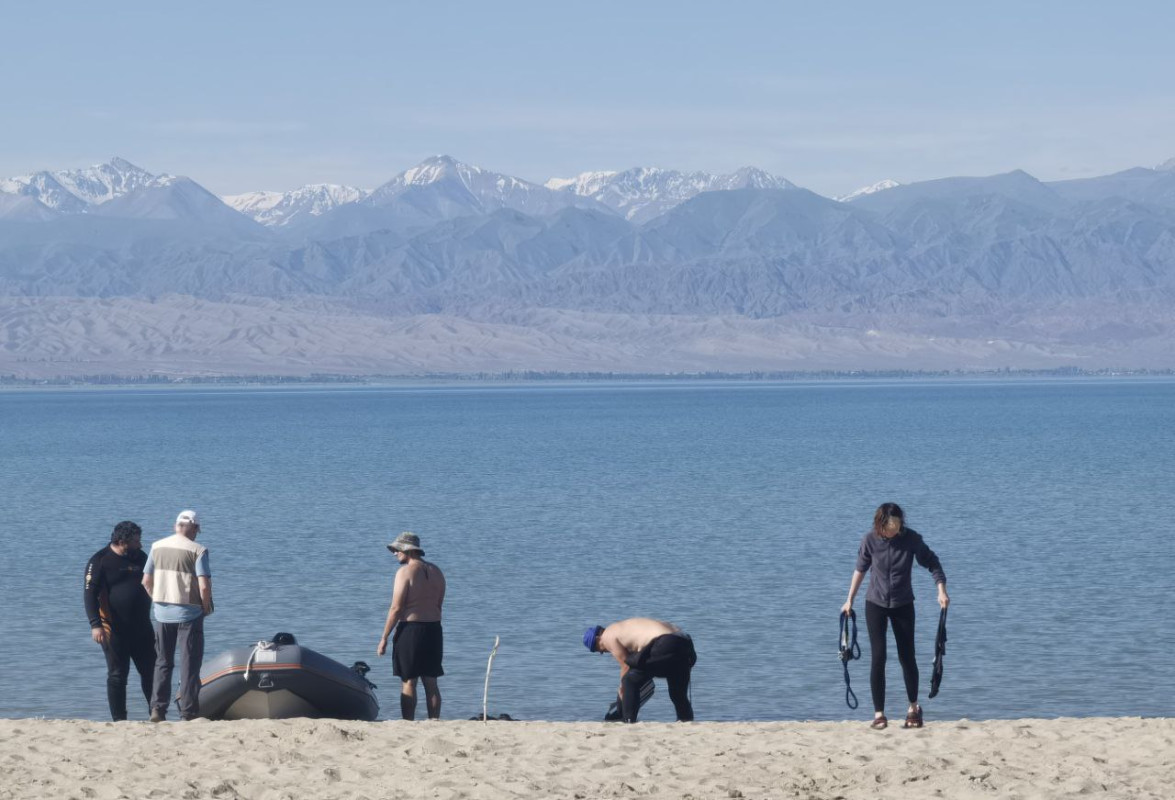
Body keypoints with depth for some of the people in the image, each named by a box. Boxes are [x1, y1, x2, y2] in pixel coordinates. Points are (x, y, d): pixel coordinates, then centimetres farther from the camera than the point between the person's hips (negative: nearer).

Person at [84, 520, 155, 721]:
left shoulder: (140, 558, 11)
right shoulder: (100, 561, -7)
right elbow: (90, 594, -13)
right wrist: (95, 624, -23)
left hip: (141, 628, 5)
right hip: (115, 630, -5)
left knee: (150, 672, 5)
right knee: (117, 675, 1)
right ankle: (119, 719, 7)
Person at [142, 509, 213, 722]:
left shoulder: (157, 547, 5)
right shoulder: (197, 550, -10)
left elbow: (146, 581, 7)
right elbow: (204, 586, -17)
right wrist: (206, 607, -1)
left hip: (162, 614, 4)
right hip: (188, 614, -4)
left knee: (162, 663, 13)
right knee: (189, 664, 4)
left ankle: (158, 708, 6)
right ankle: (188, 711, 3)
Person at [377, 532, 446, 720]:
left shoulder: (405, 571, -10)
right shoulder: (436, 571, 11)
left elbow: (396, 608, -13)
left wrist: (384, 638, -9)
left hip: (410, 628, -7)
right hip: (434, 630, 7)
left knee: (408, 682, -3)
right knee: (431, 683, 10)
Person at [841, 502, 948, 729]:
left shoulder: (911, 538, -14)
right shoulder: (870, 540, -12)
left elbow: (931, 563, -3)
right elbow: (861, 568, 3)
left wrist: (941, 590, -15)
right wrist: (850, 600, 8)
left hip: (903, 604, 0)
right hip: (876, 604, 0)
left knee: (907, 657, 4)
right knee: (878, 657, -7)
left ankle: (913, 707, 24)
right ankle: (879, 713, 0)